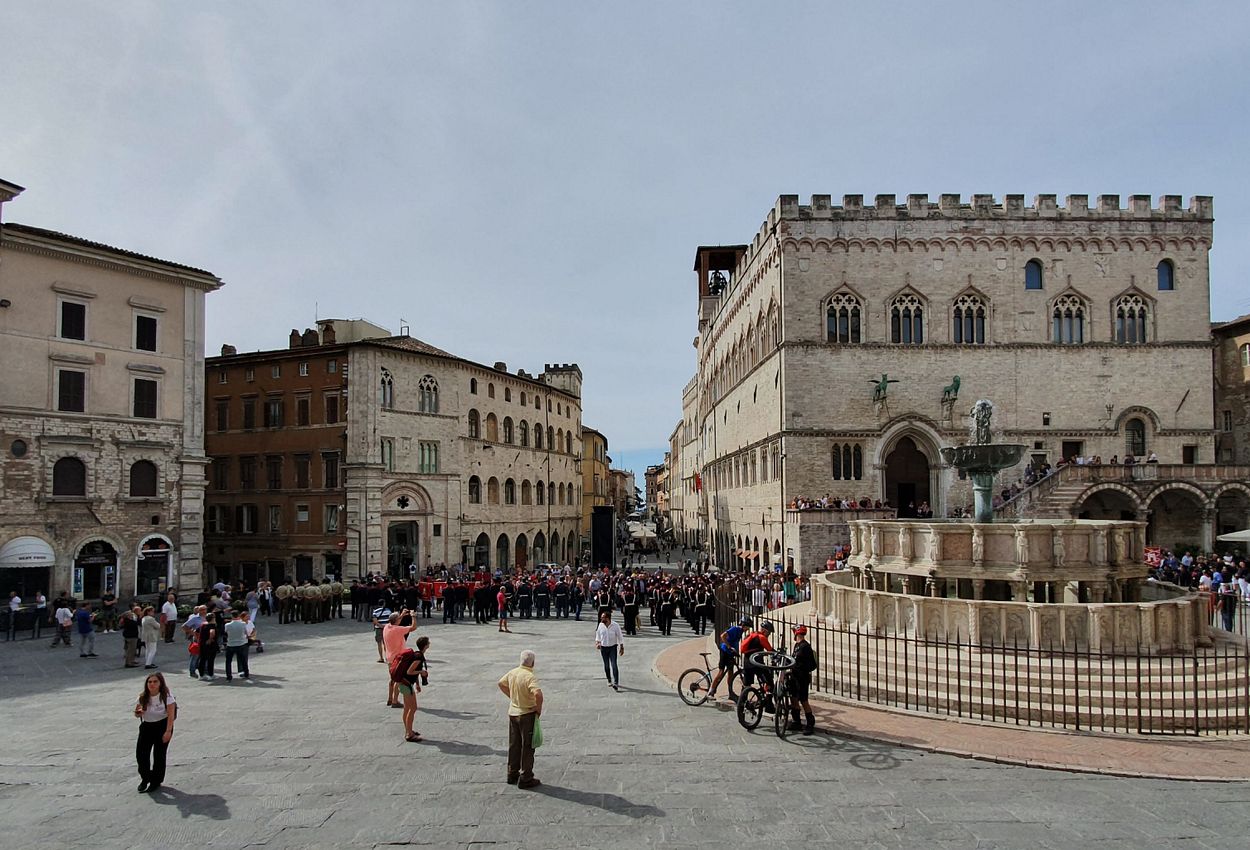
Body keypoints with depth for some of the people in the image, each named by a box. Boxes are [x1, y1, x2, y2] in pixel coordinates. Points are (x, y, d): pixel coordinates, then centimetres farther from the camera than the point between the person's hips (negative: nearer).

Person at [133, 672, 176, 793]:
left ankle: (156, 782, 13)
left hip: (162, 725, -4)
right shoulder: (143, 698, -4)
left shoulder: (166, 696, -15)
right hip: (147, 726, 4)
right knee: (140, 753, -4)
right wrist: (138, 712, -19)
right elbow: (137, 714, 6)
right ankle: (145, 778, 20)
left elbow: (171, 715, -18)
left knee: (159, 754, -3)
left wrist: (168, 731, -24)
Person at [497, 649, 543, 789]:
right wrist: (539, 709, -20)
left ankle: (512, 774, 30)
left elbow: (501, 683, 17)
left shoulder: (512, 672, 0)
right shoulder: (530, 676, -23)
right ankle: (525, 779, 11)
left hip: (513, 712, 7)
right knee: (527, 747, 5)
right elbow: (538, 693, -37)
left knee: (514, 745, 19)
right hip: (527, 714, -7)